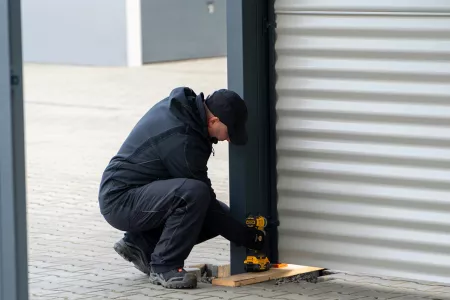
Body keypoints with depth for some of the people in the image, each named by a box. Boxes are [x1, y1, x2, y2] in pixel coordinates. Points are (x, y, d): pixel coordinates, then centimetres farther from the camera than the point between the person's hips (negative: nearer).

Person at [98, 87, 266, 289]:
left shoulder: (183, 104, -1)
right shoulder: (182, 141, -28)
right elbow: (201, 195, -21)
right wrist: (249, 238, -14)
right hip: (120, 200, -10)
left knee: (220, 214, 2)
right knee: (194, 193, -35)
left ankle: (140, 243, 7)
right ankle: (164, 267, -18)